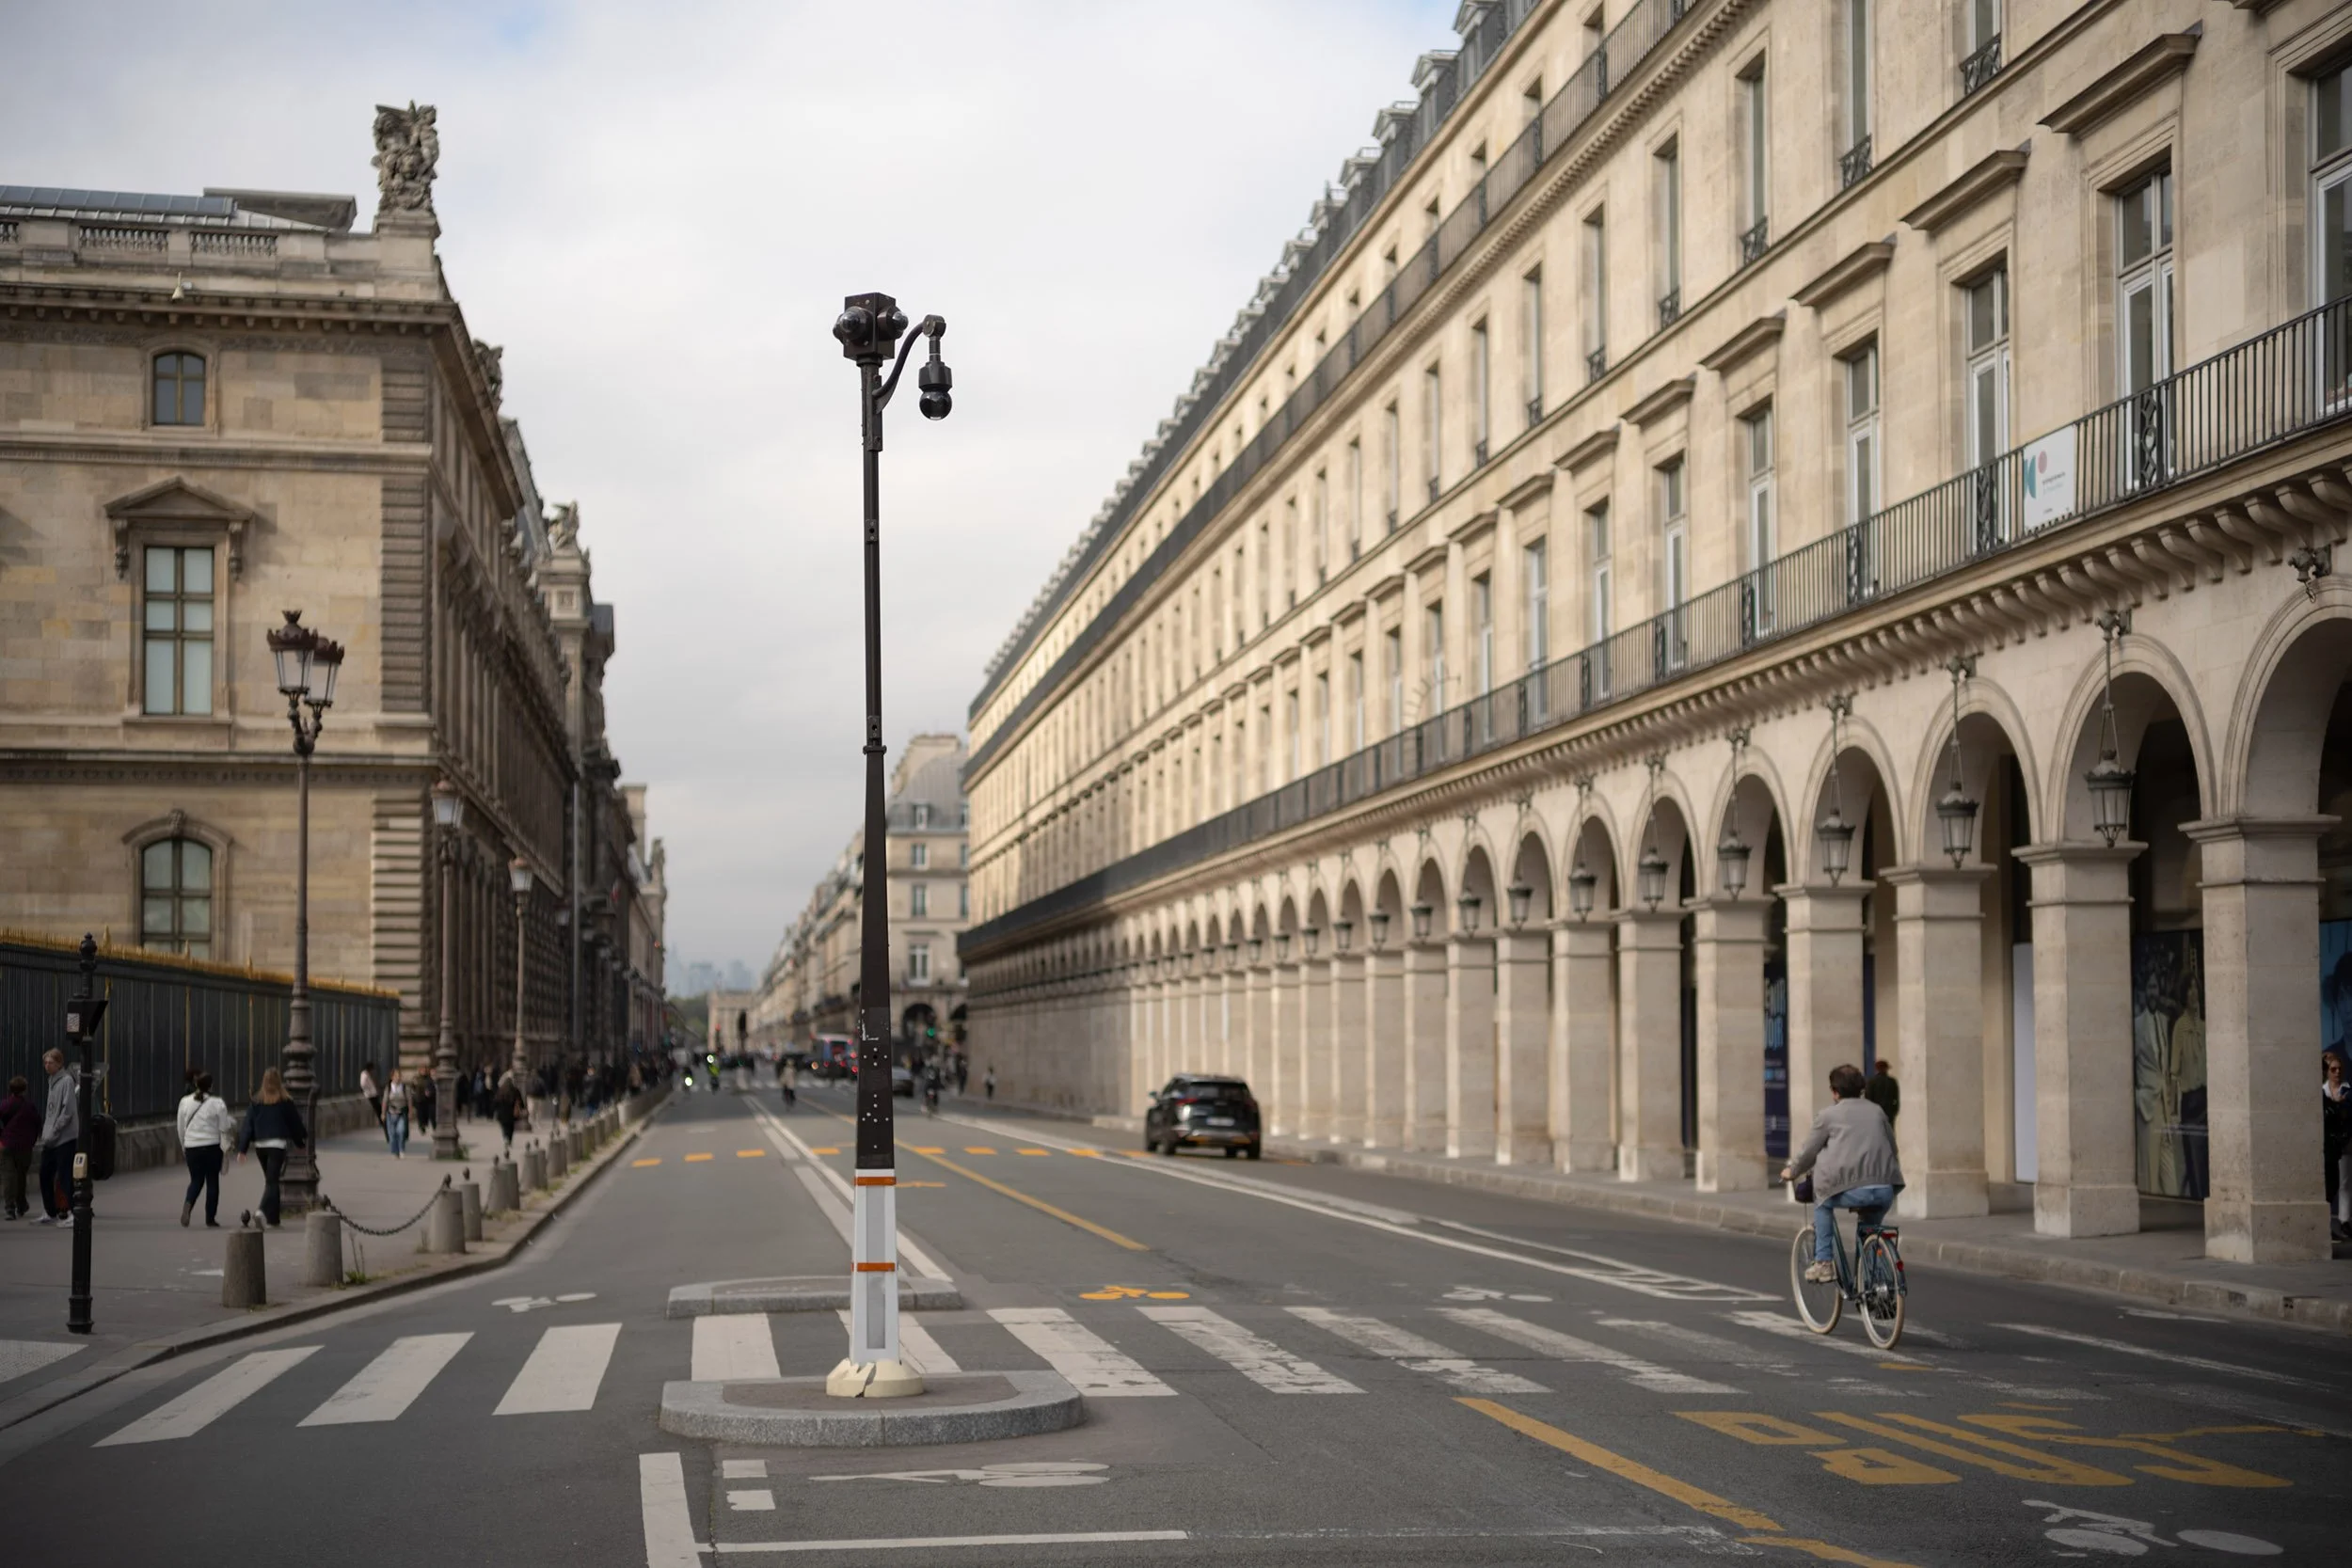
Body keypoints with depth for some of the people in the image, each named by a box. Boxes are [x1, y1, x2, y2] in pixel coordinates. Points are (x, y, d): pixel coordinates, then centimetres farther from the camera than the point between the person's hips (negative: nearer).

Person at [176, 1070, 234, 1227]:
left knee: (196, 1180, 14)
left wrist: (183, 1147, 20)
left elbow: (181, 1128, 8)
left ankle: (188, 1203, -16)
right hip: (212, 1146, -3)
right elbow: (225, 1128, -6)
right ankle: (210, 1218, 9)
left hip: (191, 1146, 3)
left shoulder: (185, 1102, 2)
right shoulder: (217, 1103, -9)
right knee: (212, 1181, 8)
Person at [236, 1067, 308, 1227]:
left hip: (260, 1146, 4)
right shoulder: (285, 1102, -4)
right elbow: (295, 1123, 5)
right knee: (272, 1181, -6)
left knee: (270, 1180, 16)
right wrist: (302, 1142, 21)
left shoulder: (256, 1101, 3)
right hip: (278, 1144, -4)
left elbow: (248, 1126, 1)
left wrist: (242, 1150, 1)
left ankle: (272, 1218, 18)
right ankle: (263, 1211, -28)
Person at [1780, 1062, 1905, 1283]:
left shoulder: (1828, 1114, 8)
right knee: (1870, 1225, 35)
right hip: (1886, 1191, 4)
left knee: (1822, 1203, 27)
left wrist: (1792, 1171, 34)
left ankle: (1823, 1262, 17)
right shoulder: (1877, 1111, 20)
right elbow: (1892, 1147, 25)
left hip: (1851, 1190, -4)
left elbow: (1809, 1151, 15)